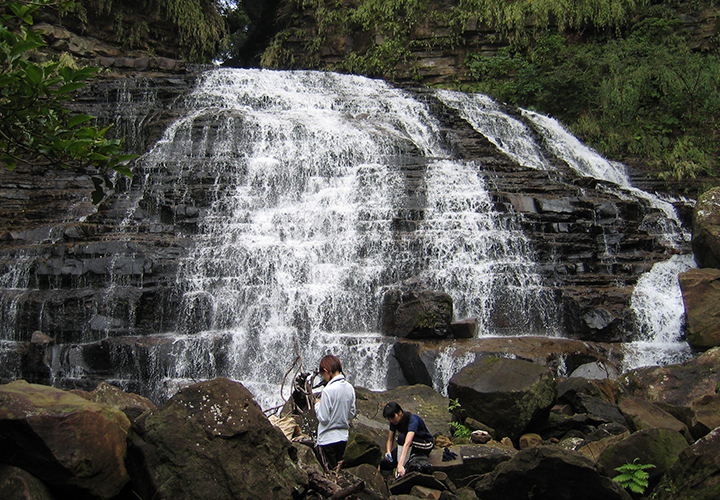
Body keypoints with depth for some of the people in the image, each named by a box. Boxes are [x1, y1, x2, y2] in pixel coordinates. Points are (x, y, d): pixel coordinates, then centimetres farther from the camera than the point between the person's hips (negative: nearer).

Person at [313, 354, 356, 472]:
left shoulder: (328, 390, -21)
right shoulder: (350, 388, 0)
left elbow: (323, 418, -17)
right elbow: (352, 414, 9)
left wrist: (317, 404, -2)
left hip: (328, 439, -6)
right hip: (344, 436, 7)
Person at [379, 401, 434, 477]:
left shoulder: (413, 420, -32)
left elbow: (407, 443, -45)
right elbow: (390, 440, -6)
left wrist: (400, 465, -57)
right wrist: (388, 452, -30)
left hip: (425, 446, -6)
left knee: (402, 437, -37)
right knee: (384, 463, -15)